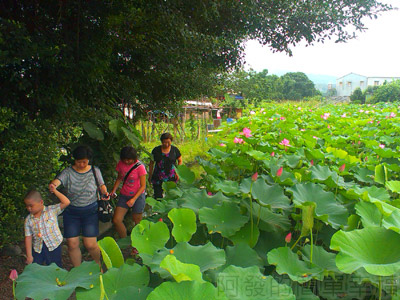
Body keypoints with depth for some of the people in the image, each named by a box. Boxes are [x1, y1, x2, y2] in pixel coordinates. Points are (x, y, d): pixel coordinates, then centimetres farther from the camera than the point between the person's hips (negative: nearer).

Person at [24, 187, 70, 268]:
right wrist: (29, 255, -5)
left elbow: (66, 202, -19)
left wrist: (55, 191, -15)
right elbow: (28, 238, -2)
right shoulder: (28, 220, -1)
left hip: (53, 246, -3)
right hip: (38, 248, 3)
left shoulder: (52, 210, -8)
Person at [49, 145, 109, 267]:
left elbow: (102, 185, 12)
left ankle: (99, 265, 27)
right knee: (72, 244, 3)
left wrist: (105, 193, -9)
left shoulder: (95, 171, 2)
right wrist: (53, 184, -45)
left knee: (90, 244, -3)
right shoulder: (68, 172, -4)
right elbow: (59, 180, -22)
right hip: (71, 212, 1)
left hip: (90, 211, -1)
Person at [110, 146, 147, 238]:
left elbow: (143, 186, -12)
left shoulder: (139, 167, -15)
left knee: (137, 221, 6)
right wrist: (113, 190, -1)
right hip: (124, 196, 4)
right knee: (116, 220, -4)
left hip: (138, 196, -4)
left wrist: (134, 199, -21)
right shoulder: (121, 164, -2)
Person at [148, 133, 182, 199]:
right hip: (158, 178, 0)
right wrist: (150, 176, 10)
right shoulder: (156, 150, 2)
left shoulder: (175, 150, 1)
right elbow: (151, 163, 10)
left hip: (171, 178, 0)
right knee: (158, 196, -1)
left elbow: (180, 161, 12)